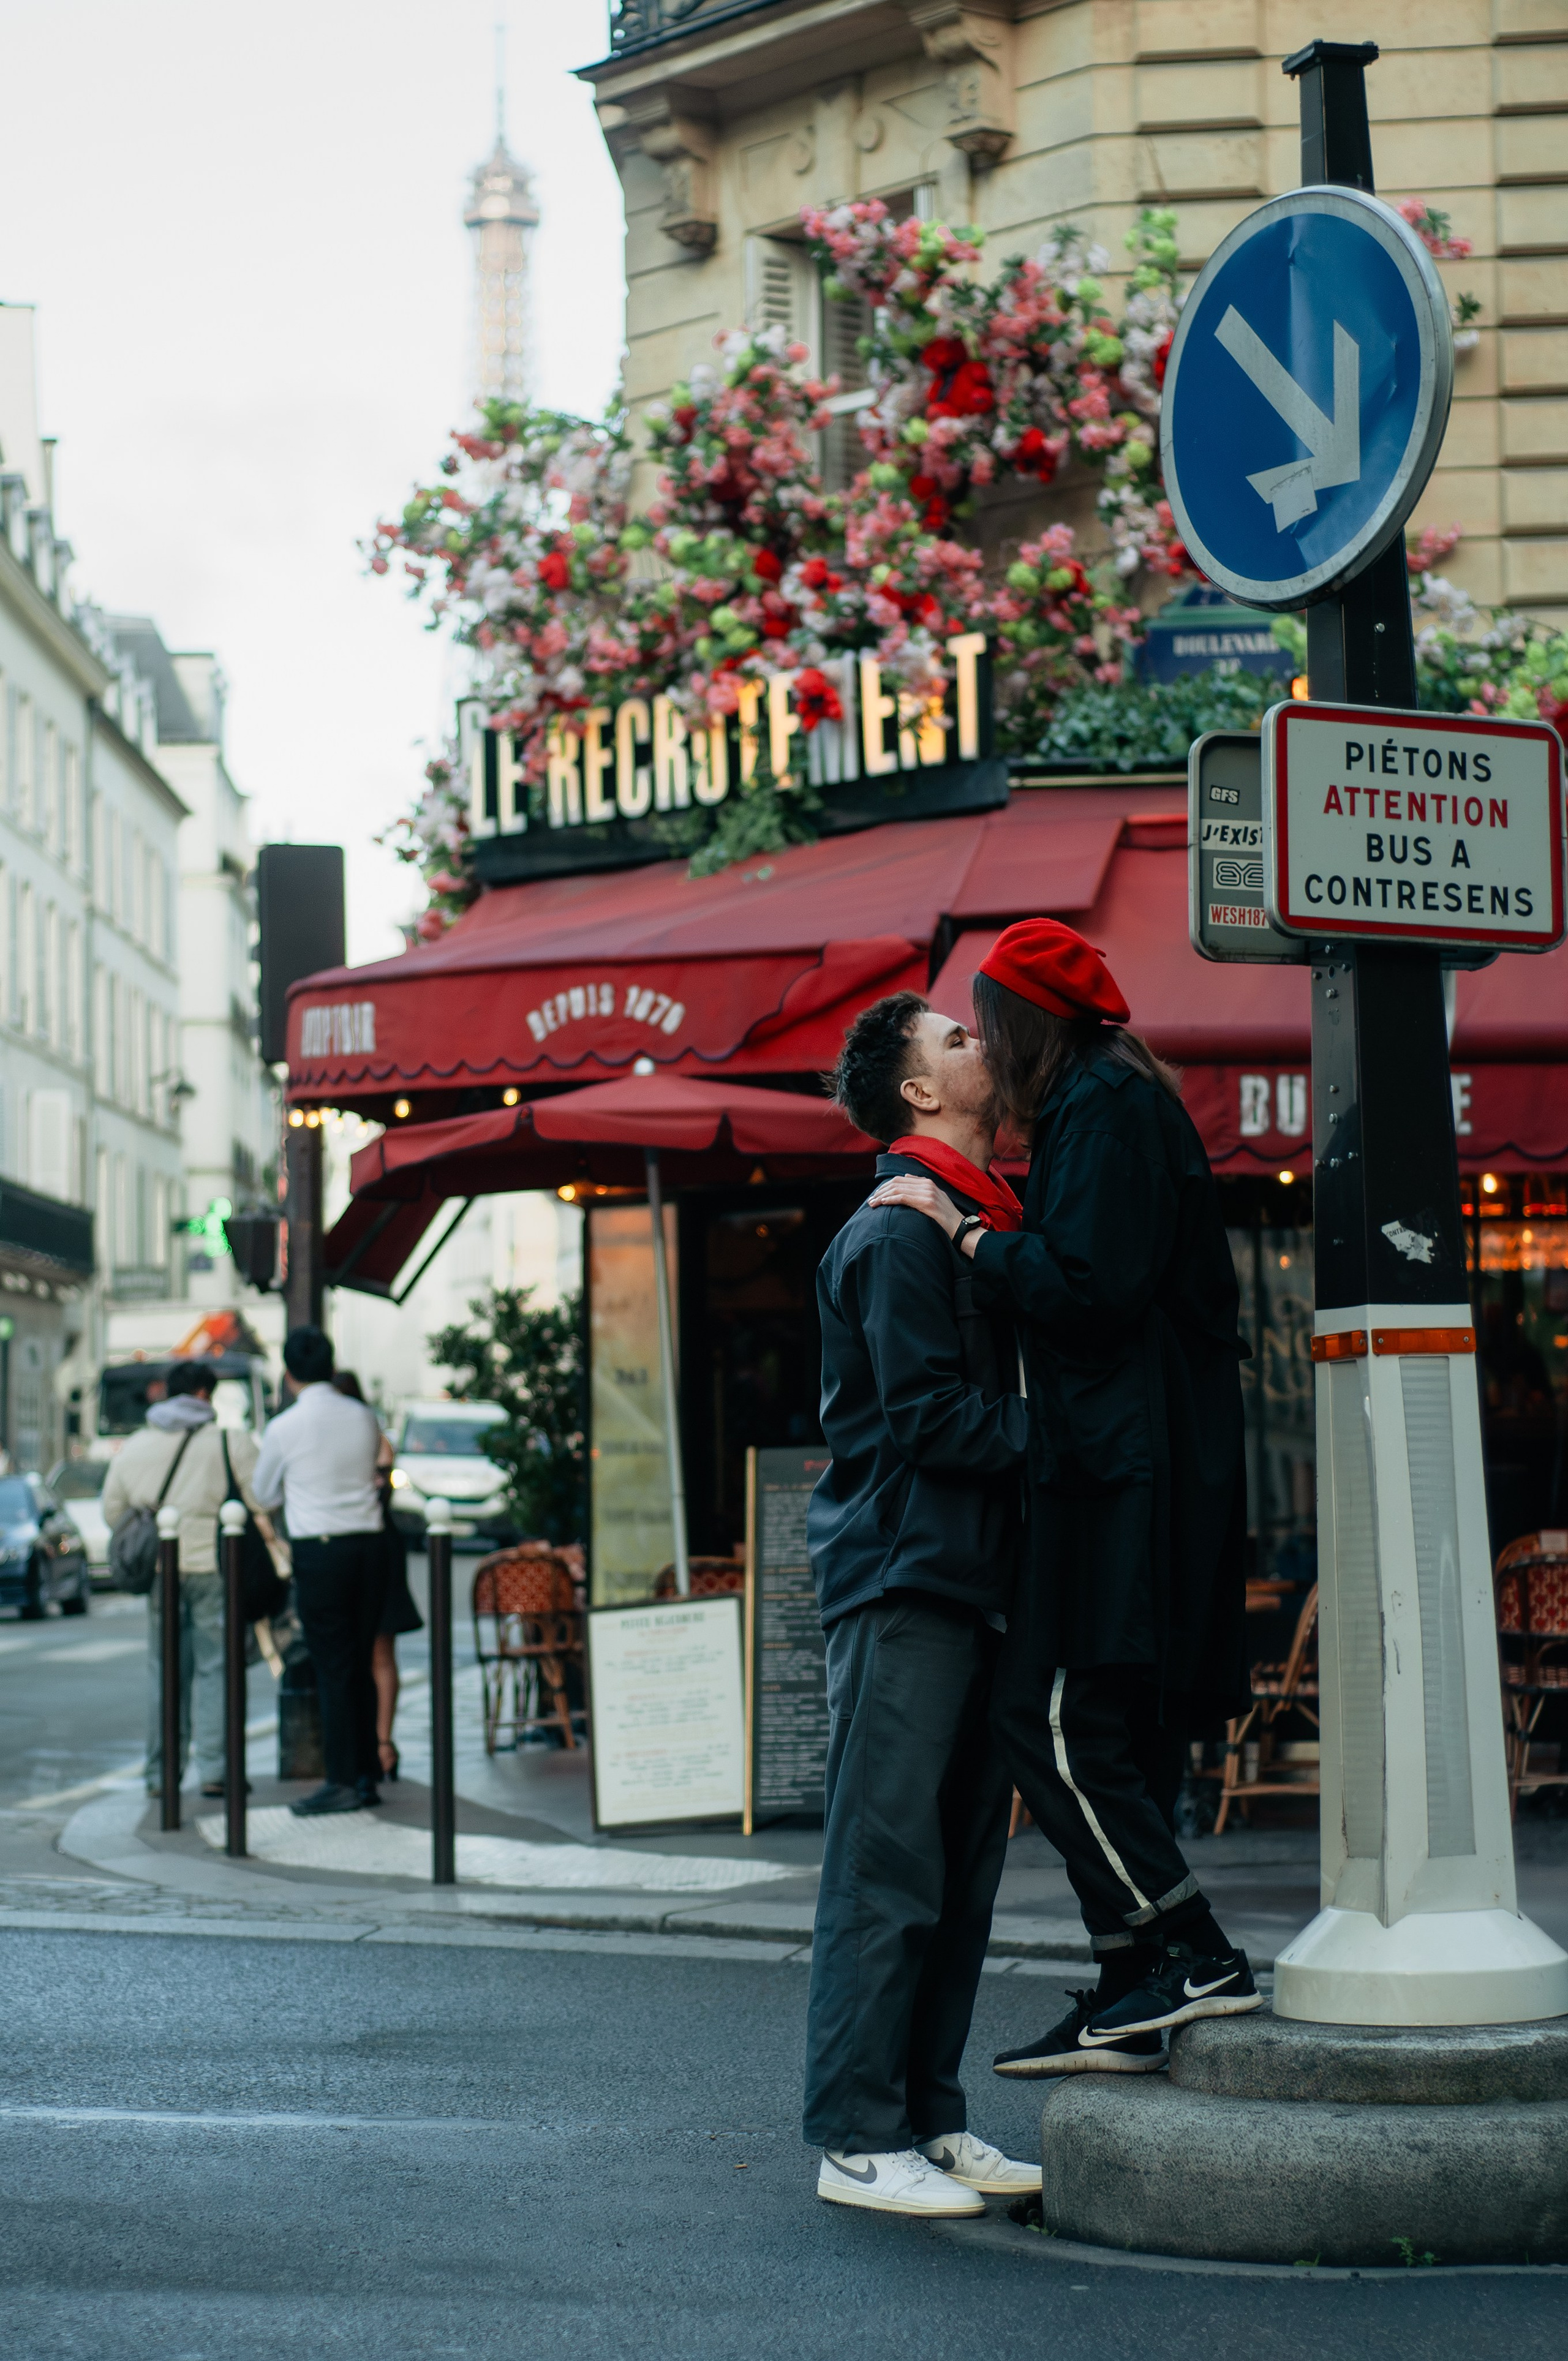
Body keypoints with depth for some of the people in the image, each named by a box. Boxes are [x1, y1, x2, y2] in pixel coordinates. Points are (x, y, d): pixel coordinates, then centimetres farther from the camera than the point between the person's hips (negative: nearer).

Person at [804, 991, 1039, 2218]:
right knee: (888, 1872, -7)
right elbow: (930, 1419, -16)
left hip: (972, 1581, 9)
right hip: (903, 1578, -9)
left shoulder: (976, 1222, 19)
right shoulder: (898, 1232, -10)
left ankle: (931, 2118, 17)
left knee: (961, 1869, 11)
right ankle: (860, 2139, -3)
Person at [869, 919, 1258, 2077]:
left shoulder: (1105, 1108, -10)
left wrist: (966, 1233, -9)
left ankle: (1199, 1956, -11)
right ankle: (1131, 2001, 12)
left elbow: (1089, 1288, -19)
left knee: (1054, 1719, -11)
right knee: (1127, 1734, 10)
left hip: (1124, 1463, -10)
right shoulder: (1113, 1102, 21)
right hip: (1152, 1462, 10)